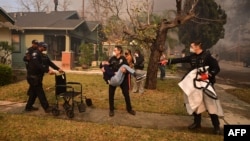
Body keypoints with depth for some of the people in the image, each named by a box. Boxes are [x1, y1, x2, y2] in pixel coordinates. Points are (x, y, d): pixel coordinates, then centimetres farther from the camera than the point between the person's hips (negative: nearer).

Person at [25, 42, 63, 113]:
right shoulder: (35, 54, -15)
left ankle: (29, 107, 28)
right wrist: (48, 70, -37)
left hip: (38, 76, 9)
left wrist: (58, 69, -7)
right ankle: (46, 108, -5)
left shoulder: (43, 55, 13)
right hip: (33, 76, -9)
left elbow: (49, 62, 6)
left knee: (34, 92, 16)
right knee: (40, 92, -7)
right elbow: (38, 65, -29)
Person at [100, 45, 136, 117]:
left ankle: (129, 109, 27)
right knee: (111, 94, 5)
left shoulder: (123, 59, -13)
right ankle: (111, 110, 22)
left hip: (122, 79, -3)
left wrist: (125, 70, -33)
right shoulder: (112, 58, -2)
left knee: (126, 94, 7)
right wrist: (103, 68, -10)